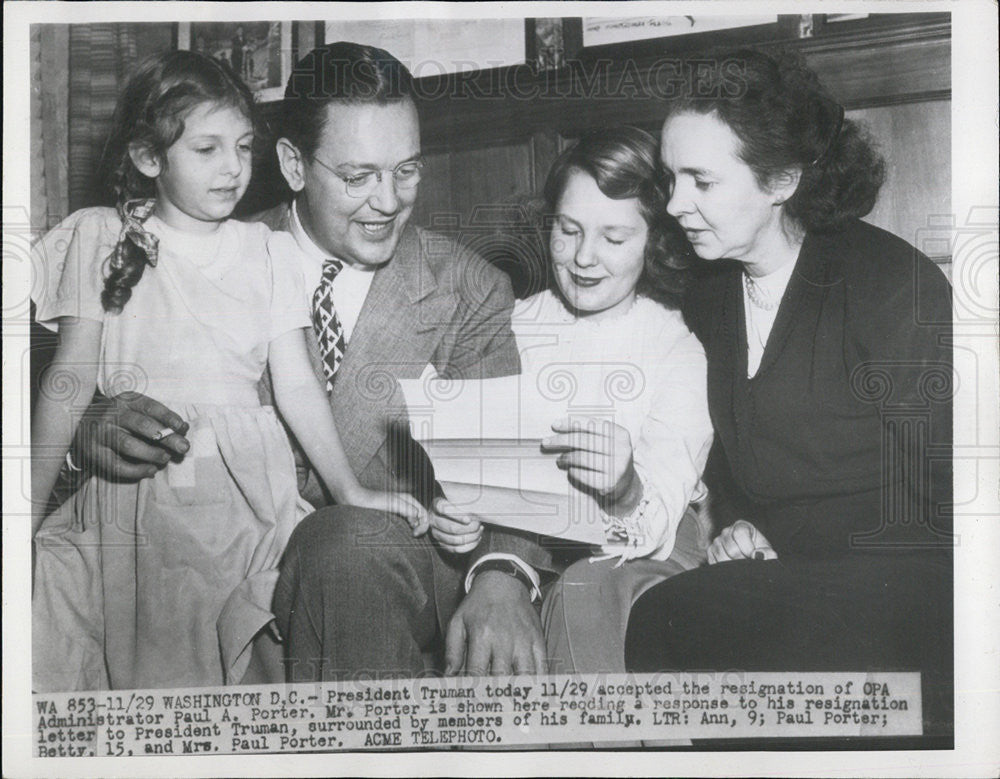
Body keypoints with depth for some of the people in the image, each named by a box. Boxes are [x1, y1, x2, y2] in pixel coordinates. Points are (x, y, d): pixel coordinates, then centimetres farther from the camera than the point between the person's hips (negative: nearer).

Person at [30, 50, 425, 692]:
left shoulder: (270, 252, 8)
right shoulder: (99, 238, 5)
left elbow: (297, 384, 4)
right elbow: (71, 381, 3)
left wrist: (348, 488, -10)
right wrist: (29, 514, -2)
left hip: (248, 490, 1)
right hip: (132, 499, -1)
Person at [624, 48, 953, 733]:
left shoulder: (892, 284, -11)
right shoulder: (710, 296, 11)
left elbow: (950, 499, -11)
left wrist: (780, 546, -14)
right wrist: (741, 527, 0)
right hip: (782, 578, 6)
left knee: (669, 621, -27)